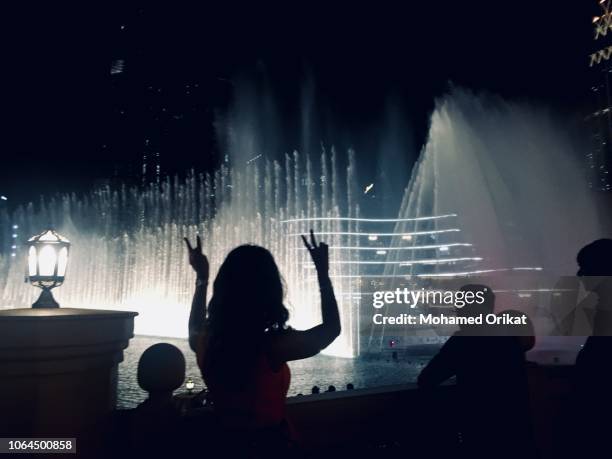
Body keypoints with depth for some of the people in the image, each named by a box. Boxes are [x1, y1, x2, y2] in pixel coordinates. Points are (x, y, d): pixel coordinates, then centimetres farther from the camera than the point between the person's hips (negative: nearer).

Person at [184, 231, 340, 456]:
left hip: (227, 442, 4)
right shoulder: (274, 345, -28)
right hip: (272, 443, -4)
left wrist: (202, 276, 17)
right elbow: (332, 327, -11)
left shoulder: (205, 340, -15)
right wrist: (322, 272, -4)